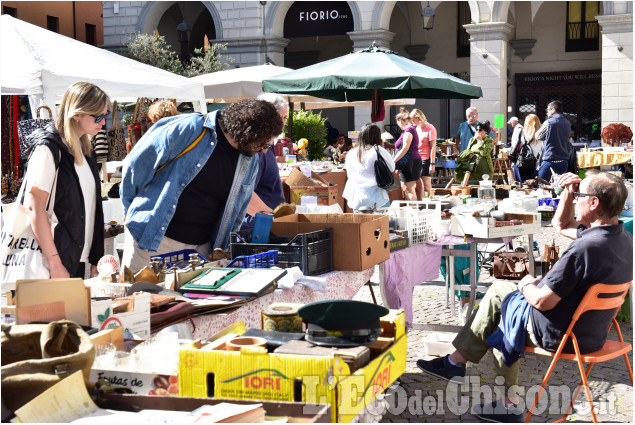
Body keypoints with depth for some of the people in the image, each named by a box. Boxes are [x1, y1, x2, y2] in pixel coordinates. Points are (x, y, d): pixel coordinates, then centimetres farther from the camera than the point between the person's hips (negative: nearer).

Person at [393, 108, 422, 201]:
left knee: (410, 189, -9)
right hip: (411, 163, 10)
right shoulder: (411, 129, 19)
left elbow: (405, 148, -21)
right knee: (407, 189, 12)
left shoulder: (409, 130, -12)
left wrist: (393, 161, -18)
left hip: (411, 162, -10)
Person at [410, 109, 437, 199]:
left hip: (426, 159, -7)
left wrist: (432, 164, -16)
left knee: (426, 186, -4)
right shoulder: (417, 128, 15)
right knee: (418, 185, 10)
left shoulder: (430, 129, -9)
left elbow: (433, 147, -12)